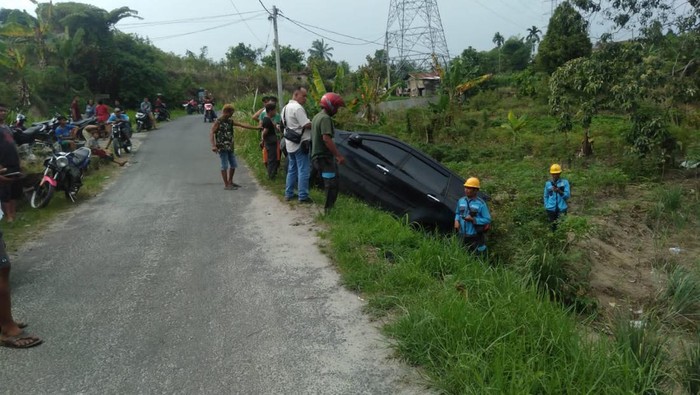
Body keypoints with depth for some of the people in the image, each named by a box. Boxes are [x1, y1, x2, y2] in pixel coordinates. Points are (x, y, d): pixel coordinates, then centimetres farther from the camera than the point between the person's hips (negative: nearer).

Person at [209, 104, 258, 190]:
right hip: (222, 148, -8)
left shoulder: (230, 121, 10)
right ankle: (226, 184, 2)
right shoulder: (218, 122, -9)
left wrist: (256, 128, 7)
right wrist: (213, 145, -27)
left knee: (233, 165, 13)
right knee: (225, 166, -5)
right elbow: (211, 134, -14)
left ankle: (230, 182, 28)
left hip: (230, 147, 8)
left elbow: (243, 125, 10)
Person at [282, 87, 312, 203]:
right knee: (303, 171, -5)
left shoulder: (285, 108, 14)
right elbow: (307, 125, -22)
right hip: (300, 143, -10)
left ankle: (288, 194, 21)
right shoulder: (298, 108, -17)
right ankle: (303, 196, -3)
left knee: (291, 170, 16)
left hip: (290, 143, 10)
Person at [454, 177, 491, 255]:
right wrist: (456, 220, -4)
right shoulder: (461, 201, 1)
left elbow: (487, 219, -11)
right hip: (463, 236, 5)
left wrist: (473, 220, -22)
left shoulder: (481, 203, -13)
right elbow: (457, 213, 17)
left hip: (476, 236, -4)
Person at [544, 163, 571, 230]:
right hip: (551, 209, 1)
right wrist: (546, 207, 5)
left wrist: (559, 191, -20)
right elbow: (546, 196, 12)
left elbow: (567, 196, -4)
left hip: (561, 209, -1)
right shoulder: (548, 183, 7)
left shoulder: (565, 182, 1)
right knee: (553, 226, 5)